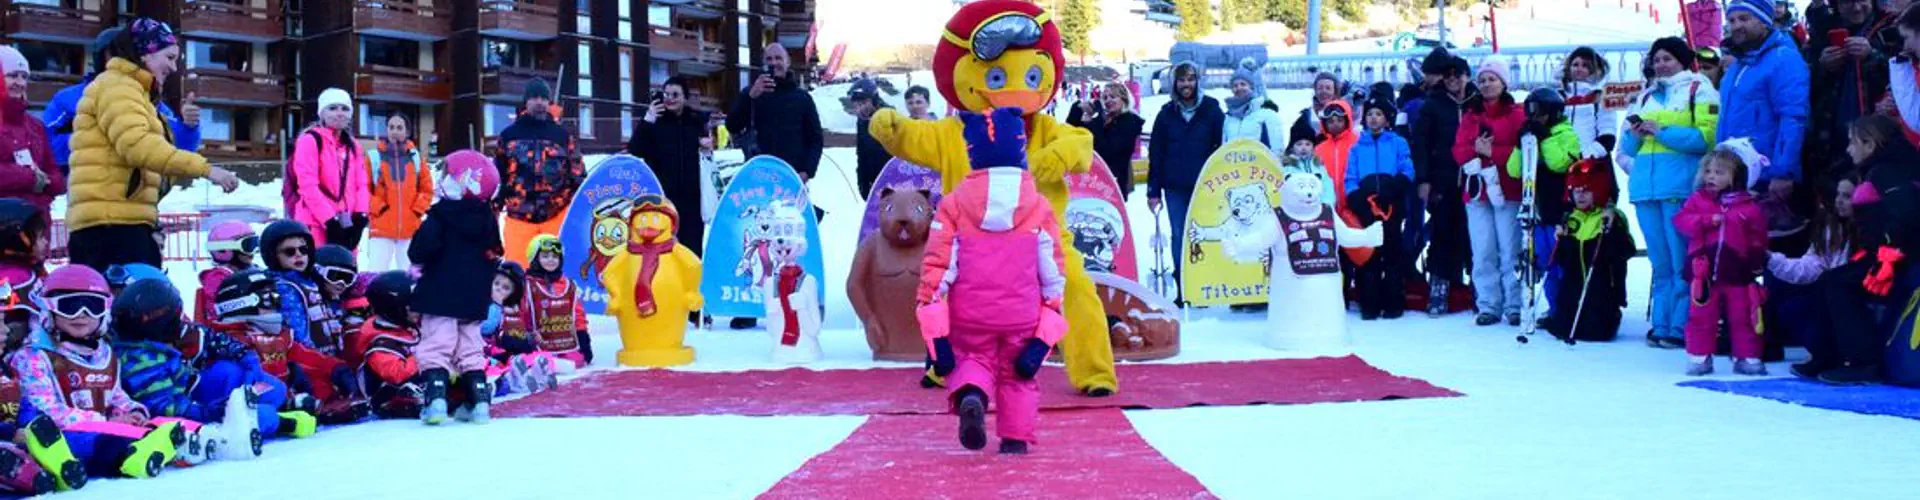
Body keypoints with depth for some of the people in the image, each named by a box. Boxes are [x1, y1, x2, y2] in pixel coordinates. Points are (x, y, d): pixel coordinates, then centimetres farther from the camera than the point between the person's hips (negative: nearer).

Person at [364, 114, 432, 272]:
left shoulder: (416, 157, 8)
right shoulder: (374, 157, 0)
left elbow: (427, 189, 12)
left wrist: (417, 210, 0)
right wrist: (378, 208, -10)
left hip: (411, 228, 3)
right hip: (381, 228, -3)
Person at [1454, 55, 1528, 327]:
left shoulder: (1517, 114, 1)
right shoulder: (1470, 114, 14)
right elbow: (1458, 151, 7)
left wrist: (1492, 151, -14)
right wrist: (1475, 149, -13)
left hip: (1507, 190, -4)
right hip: (1477, 190, 4)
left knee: (1510, 251, -4)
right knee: (1483, 253, 2)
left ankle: (1514, 306, 1)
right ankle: (1488, 306, 6)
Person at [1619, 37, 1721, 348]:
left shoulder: (1699, 90, 3)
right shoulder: (1645, 97, 22)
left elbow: (1706, 138, -10)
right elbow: (1626, 147, 23)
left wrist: (1660, 131, -11)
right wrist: (1635, 135, 1)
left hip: (1681, 186, -6)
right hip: (1646, 188, 6)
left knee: (1683, 263, -7)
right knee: (1660, 263, 9)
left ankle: (1681, 328, -5)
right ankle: (1661, 325, 12)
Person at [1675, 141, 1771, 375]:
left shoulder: (1748, 207, 2)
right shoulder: (1698, 200, 4)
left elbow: (1758, 237, 4)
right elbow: (1681, 220, -6)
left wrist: (1757, 259, -4)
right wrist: (1707, 221, -18)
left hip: (1737, 272, 0)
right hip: (1704, 270, 0)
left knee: (1743, 317, 6)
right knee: (1702, 316, 3)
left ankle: (1747, 358, 15)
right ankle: (1699, 357, 11)